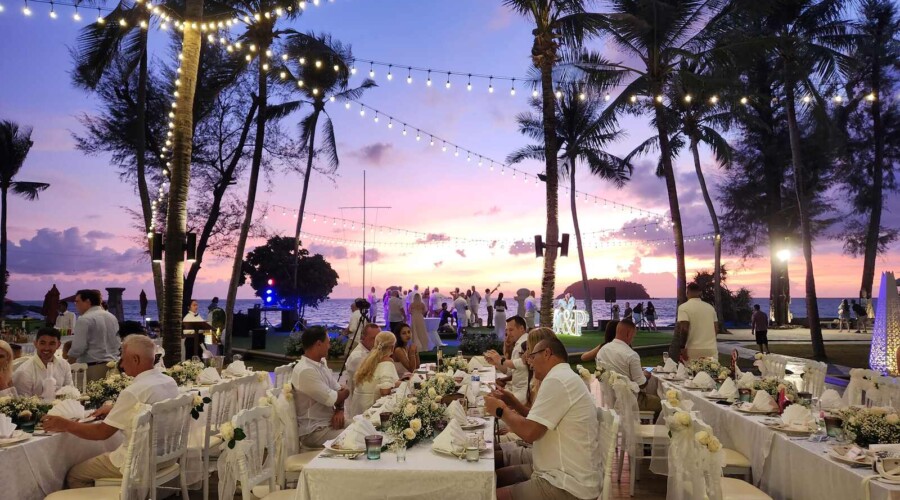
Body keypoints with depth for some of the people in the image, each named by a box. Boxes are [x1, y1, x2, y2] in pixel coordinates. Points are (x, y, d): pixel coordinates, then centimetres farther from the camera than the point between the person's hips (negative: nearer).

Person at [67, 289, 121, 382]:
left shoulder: (84, 320, -9)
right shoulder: (112, 317, 13)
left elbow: (77, 348, -13)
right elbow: (118, 344, 15)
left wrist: (68, 365, -1)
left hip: (93, 367, -7)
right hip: (112, 365, 7)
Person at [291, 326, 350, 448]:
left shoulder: (321, 363, 8)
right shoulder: (305, 371, -23)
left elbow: (338, 390, 11)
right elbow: (332, 399, -21)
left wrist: (340, 410, -9)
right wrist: (345, 393, 1)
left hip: (329, 422, 9)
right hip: (313, 431, -9)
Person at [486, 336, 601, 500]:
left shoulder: (556, 380, -18)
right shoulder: (564, 377, 16)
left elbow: (529, 432, -21)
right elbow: (537, 422, 22)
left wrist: (501, 411, -5)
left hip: (568, 485, -10)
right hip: (564, 472, 10)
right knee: (496, 477, 14)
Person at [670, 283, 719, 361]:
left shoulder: (683, 307, -6)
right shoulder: (710, 307, 11)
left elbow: (684, 329, -16)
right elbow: (716, 328, 13)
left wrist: (682, 347, -11)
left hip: (694, 350, -4)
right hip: (712, 349, 4)